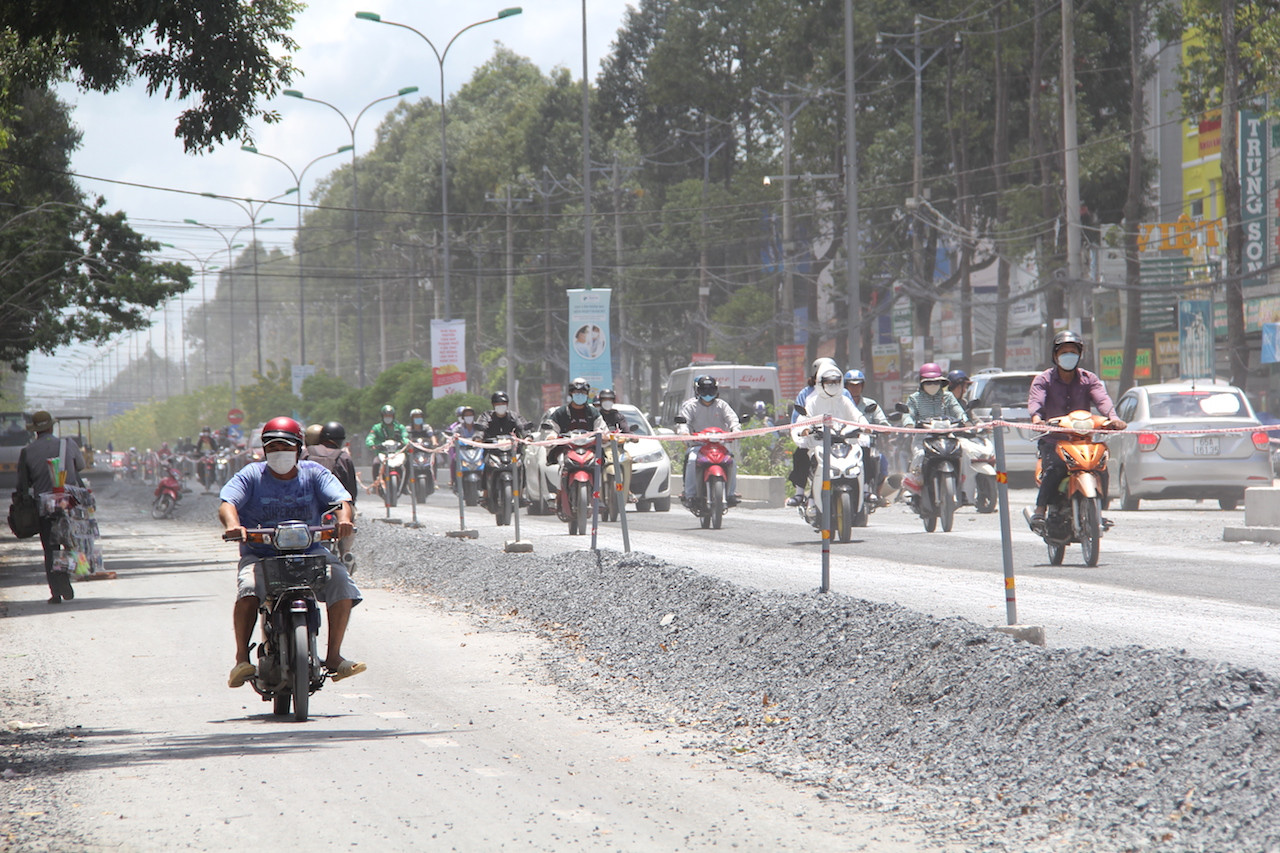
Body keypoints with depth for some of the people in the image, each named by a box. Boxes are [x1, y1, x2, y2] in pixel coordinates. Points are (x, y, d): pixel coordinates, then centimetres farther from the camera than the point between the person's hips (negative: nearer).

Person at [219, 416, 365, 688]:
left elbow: (341, 498, -7)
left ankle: (334, 656, -13)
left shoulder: (314, 473, 6)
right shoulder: (251, 476, 2)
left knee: (341, 583, -23)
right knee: (248, 587, -33)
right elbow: (227, 503, -12)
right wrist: (232, 524, -36)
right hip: (260, 555, -2)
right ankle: (241, 659, -24)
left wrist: (343, 519, -31)